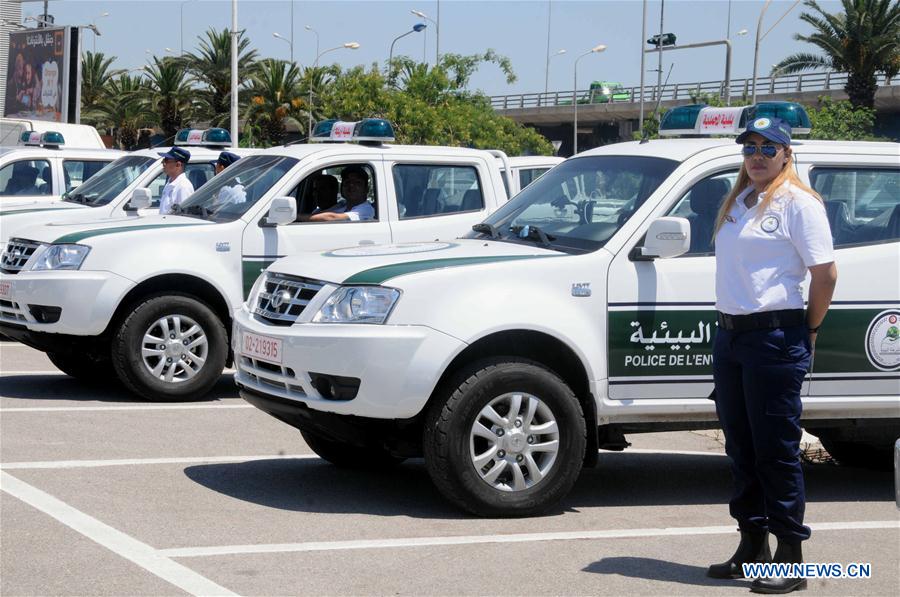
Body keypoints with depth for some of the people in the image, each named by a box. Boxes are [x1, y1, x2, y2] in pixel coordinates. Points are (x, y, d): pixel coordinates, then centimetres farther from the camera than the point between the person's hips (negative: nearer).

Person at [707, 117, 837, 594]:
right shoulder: (736, 203, 15)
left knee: (776, 450, -5)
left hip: (774, 337, -8)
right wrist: (729, 321, 10)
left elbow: (825, 273, -10)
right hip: (729, 335, 8)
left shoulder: (798, 203, -8)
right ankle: (752, 546, 24)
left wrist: (809, 331, -4)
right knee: (741, 448, 13)